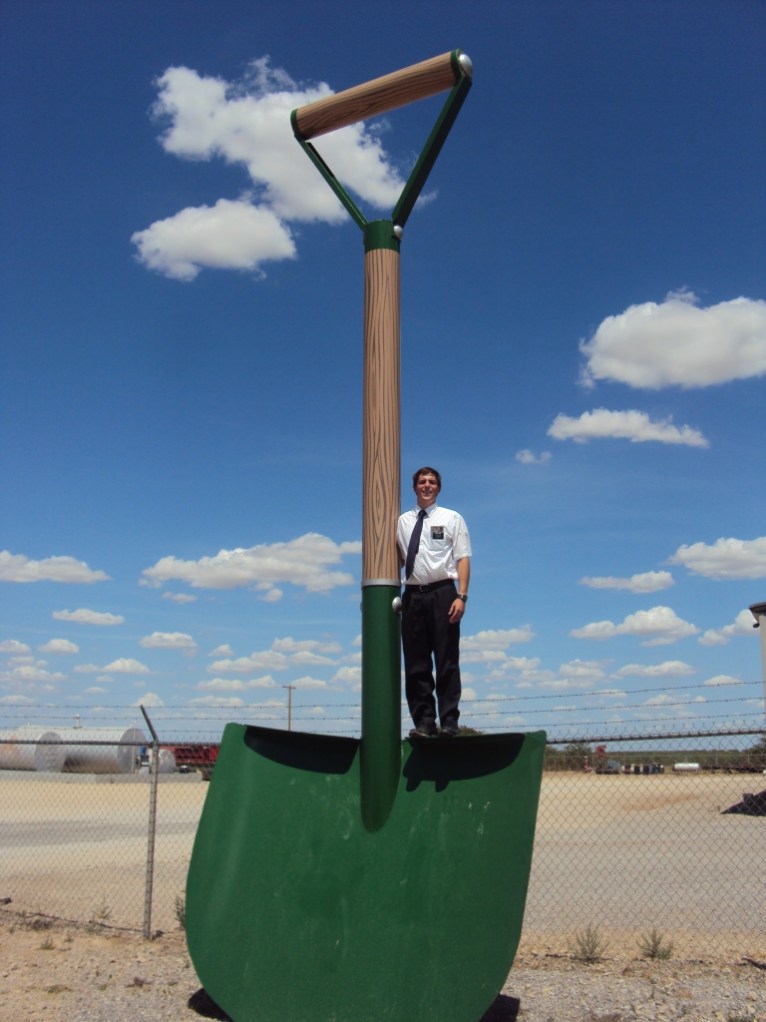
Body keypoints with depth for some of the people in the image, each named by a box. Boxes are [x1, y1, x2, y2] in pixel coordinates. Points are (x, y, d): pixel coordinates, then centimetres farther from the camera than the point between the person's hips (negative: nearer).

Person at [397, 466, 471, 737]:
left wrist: (461, 596, -12)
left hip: (442, 593, -3)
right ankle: (423, 721, 7)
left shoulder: (452, 518, 8)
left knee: (447, 661, -2)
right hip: (413, 594, 3)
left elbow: (463, 558, 0)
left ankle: (449, 721, 1)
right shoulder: (403, 521, 17)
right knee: (416, 662, 2)